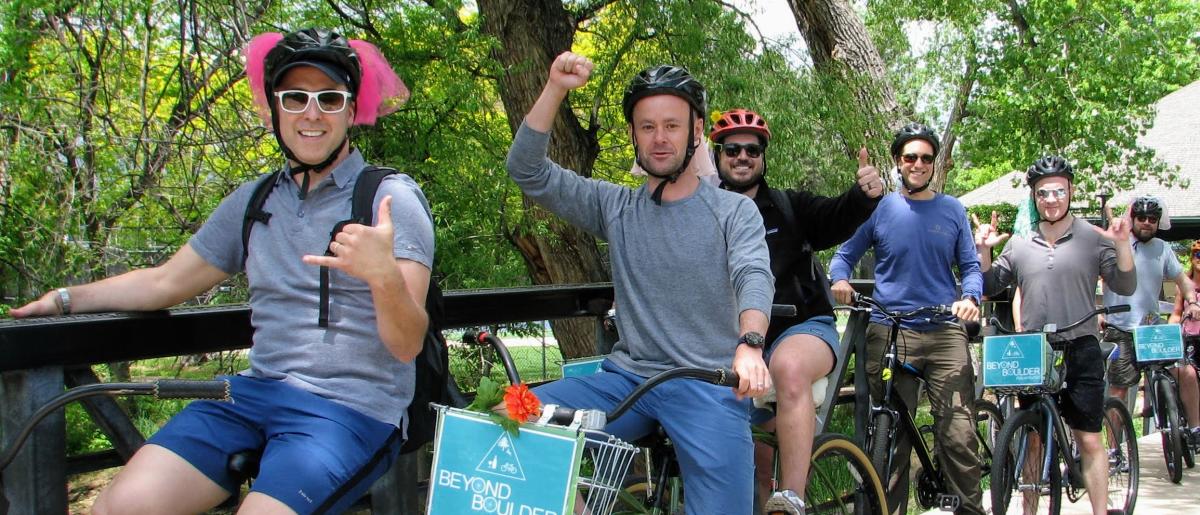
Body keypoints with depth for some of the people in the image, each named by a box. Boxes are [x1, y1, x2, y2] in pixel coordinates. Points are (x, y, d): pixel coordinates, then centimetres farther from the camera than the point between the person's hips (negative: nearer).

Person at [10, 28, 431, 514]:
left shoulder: (392, 197, -3)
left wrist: (382, 275, -31)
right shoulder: (254, 201, 16)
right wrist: (63, 298, 17)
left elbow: (407, 345, -11)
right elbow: (167, 281, 26)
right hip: (256, 391, 5)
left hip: (355, 410, -5)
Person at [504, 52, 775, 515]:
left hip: (709, 385, -2)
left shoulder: (734, 210, 6)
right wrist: (555, 89, -7)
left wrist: (749, 344, -34)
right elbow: (528, 171, 4)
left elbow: (754, 277, -12)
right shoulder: (616, 208, 12)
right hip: (628, 377, 2)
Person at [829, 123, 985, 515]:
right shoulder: (879, 207, 9)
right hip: (889, 332, 0)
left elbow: (971, 266, 14)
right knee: (891, 438, 3)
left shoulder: (952, 210, 12)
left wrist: (970, 297, -7)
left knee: (959, 436, -6)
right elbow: (845, 255, 12)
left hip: (945, 333, 1)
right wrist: (839, 280, -10)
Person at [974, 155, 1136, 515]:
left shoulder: (1094, 239, 1)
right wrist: (984, 251, -4)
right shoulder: (1019, 243, 9)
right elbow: (990, 287, 12)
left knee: (1089, 440, -1)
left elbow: (1125, 288, -5)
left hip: (1080, 352, -3)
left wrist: (1122, 244, -19)